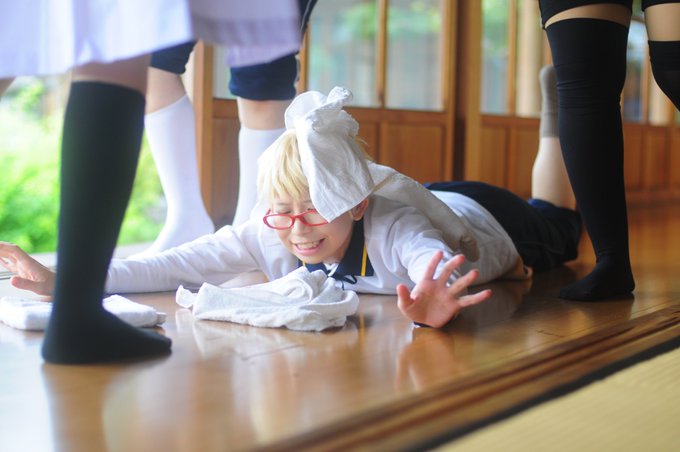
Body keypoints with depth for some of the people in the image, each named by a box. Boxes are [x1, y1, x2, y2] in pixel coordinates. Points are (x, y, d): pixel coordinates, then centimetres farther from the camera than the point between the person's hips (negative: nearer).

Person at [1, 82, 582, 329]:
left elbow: (442, 264, -68)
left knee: (554, 223, 31)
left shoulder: (392, 231, -49)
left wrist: (437, 301, -92)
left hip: (478, 217, -3)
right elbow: (178, 265, -39)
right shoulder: (267, 235, -35)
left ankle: (554, 111, 50)